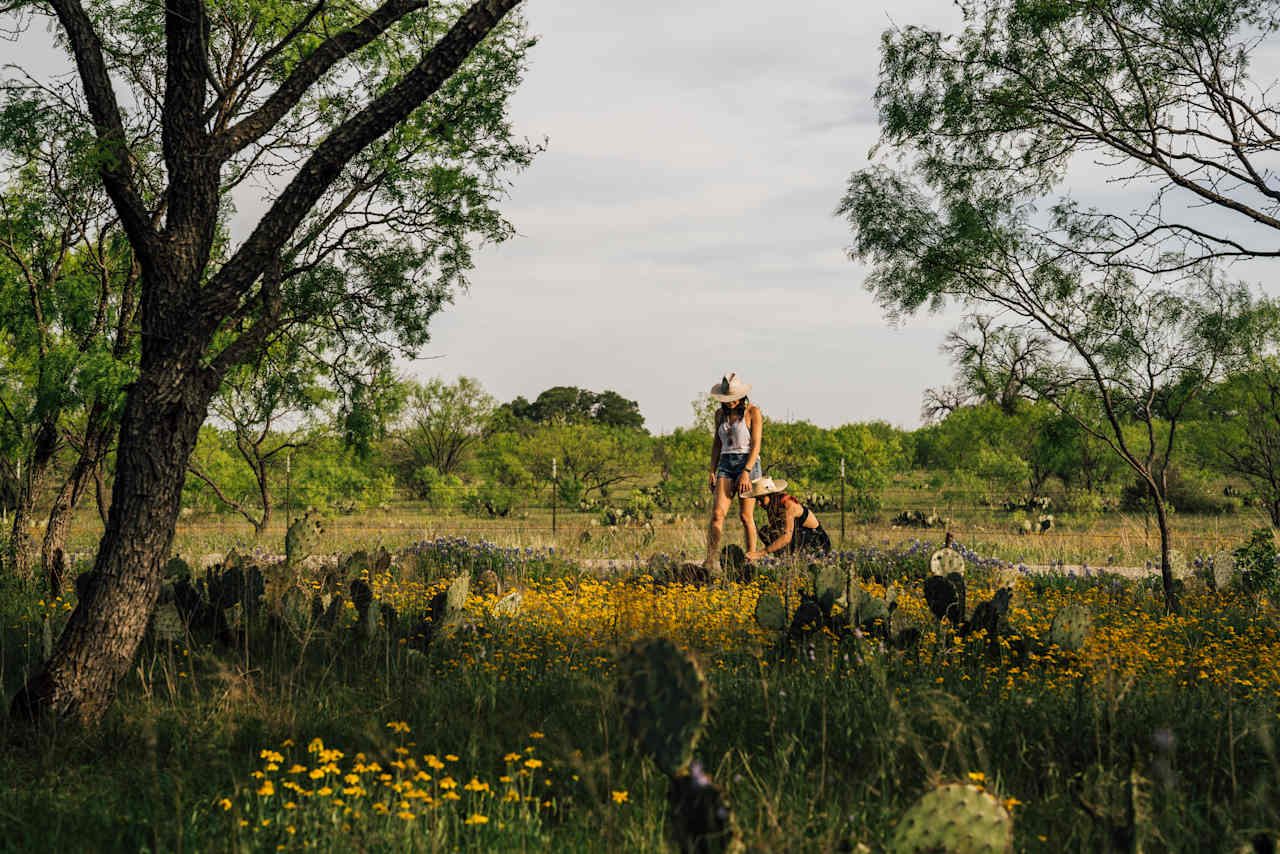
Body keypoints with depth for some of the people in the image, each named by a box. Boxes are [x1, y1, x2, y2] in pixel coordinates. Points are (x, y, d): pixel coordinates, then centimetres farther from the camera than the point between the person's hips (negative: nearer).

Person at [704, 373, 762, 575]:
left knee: (746, 516, -5)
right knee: (717, 513, -12)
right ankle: (712, 561, -20)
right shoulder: (721, 414, 14)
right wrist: (712, 472, 11)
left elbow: (756, 445, -8)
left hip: (748, 462, -4)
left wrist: (746, 472, -17)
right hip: (725, 464, 4)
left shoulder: (753, 412, -2)